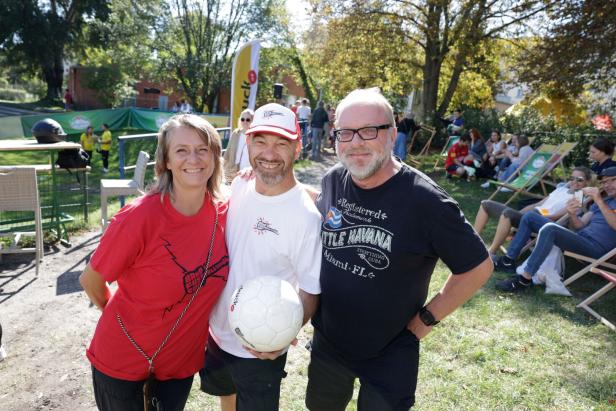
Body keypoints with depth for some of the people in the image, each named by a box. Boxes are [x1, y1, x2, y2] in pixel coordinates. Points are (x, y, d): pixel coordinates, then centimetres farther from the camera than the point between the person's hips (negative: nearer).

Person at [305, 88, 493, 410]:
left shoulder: (424, 200, -25)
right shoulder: (333, 180, -9)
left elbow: (478, 267, -13)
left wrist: (424, 321, -11)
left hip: (389, 356, -5)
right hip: (327, 341, 5)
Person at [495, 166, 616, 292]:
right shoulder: (603, 201, 25)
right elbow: (579, 226, 13)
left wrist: (599, 201, -23)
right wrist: (572, 214, -10)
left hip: (596, 247, -8)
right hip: (579, 237, 8)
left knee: (549, 229, -34)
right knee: (530, 217, 4)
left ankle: (524, 280, -32)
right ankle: (508, 261, -2)